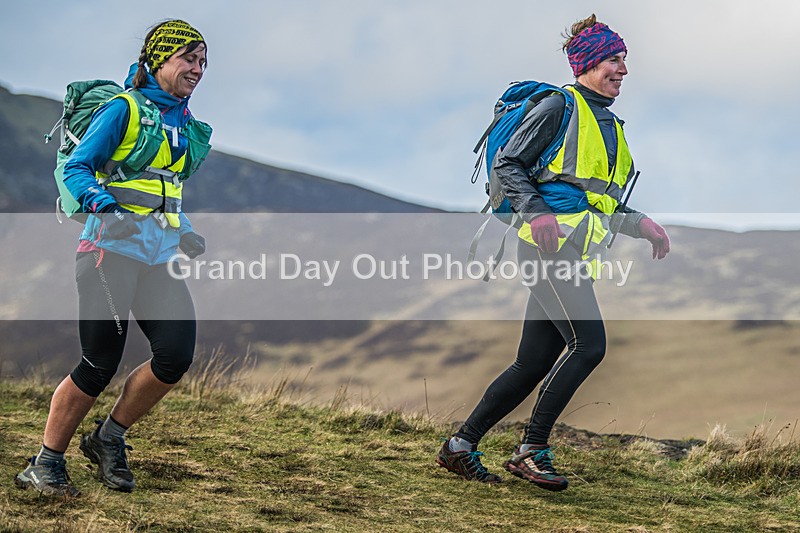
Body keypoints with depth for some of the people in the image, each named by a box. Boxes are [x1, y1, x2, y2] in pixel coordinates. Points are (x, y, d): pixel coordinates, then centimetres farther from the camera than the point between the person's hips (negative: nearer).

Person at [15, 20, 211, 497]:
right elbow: (76, 170, -9)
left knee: (177, 355, -10)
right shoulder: (124, 109, -4)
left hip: (158, 258, 7)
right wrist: (103, 204, -25)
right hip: (113, 248, -7)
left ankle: (109, 439, 10)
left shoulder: (184, 126, 18)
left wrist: (184, 233, 17)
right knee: (99, 366, -9)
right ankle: (45, 465, 6)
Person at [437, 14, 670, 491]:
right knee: (588, 344, -19)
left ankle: (461, 446, 12)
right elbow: (507, 165, -5)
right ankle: (532, 450, -12)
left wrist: (643, 224, 12)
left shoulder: (610, 125, 23)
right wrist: (537, 214, -20)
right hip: (550, 242, -8)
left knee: (534, 364, 4)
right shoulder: (560, 108, -2)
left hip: (574, 255, 8)